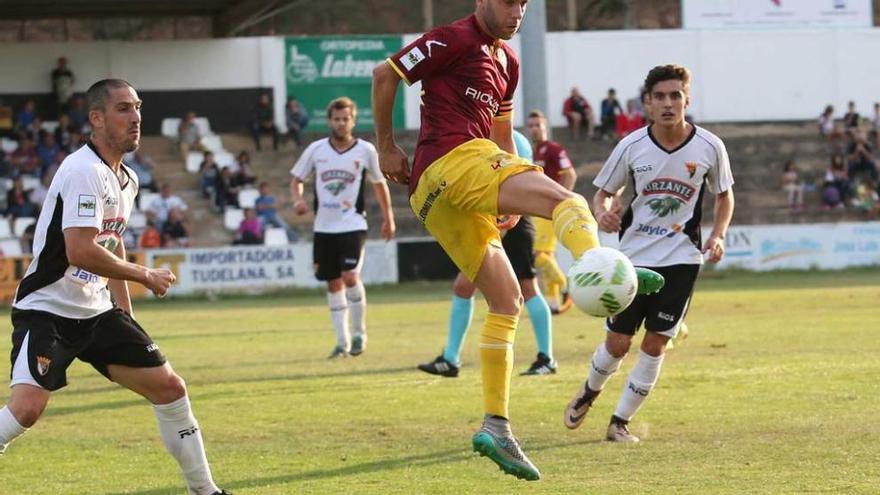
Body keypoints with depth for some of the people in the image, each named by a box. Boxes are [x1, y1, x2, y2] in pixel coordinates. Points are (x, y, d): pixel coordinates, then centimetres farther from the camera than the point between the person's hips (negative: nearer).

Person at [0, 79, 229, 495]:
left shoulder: (127, 179, 9)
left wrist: (126, 312, 20)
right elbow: (80, 252, -28)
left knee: (170, 387, 5)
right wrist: (145, 276, -16)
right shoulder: (84, 171, -19)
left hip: (97, 312, 9)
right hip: (47, 310, -9)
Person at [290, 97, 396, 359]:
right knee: (334, 283, 6)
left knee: (350, 277, -18)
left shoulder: (365, 150, -3)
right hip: (324, 227, 3)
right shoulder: (316, 149, 0)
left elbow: (379, 184, 10)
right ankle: (342, 341, 14)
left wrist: (388, 218, 12)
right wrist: (297, 199, -12)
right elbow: (297, 179, 9)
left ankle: (359, 333, 1)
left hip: (353, 225, -3)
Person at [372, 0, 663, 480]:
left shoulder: (506, 61, 27)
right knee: (567, 201, -25)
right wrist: (386, 149, 3)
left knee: (506, 300, 8)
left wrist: (509, 195, 24)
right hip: (453, 160, -9)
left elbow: (502, 136, 35)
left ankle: (495, 428, 6)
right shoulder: (455, 39, 0)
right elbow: (384, 75, 0)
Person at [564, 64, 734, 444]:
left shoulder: (709, 148, -7)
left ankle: (621, 422, 10)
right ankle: (589, 392, 34)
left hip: (681, 259, 0)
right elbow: (604, 192, 5)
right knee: (617, 343, 2)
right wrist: (603, 212, -18)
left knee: (655, 344, -4)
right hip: (634, 255, 0)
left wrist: (718, 235, -7)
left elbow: (724, 196, 9)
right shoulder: (631, 146, -7)